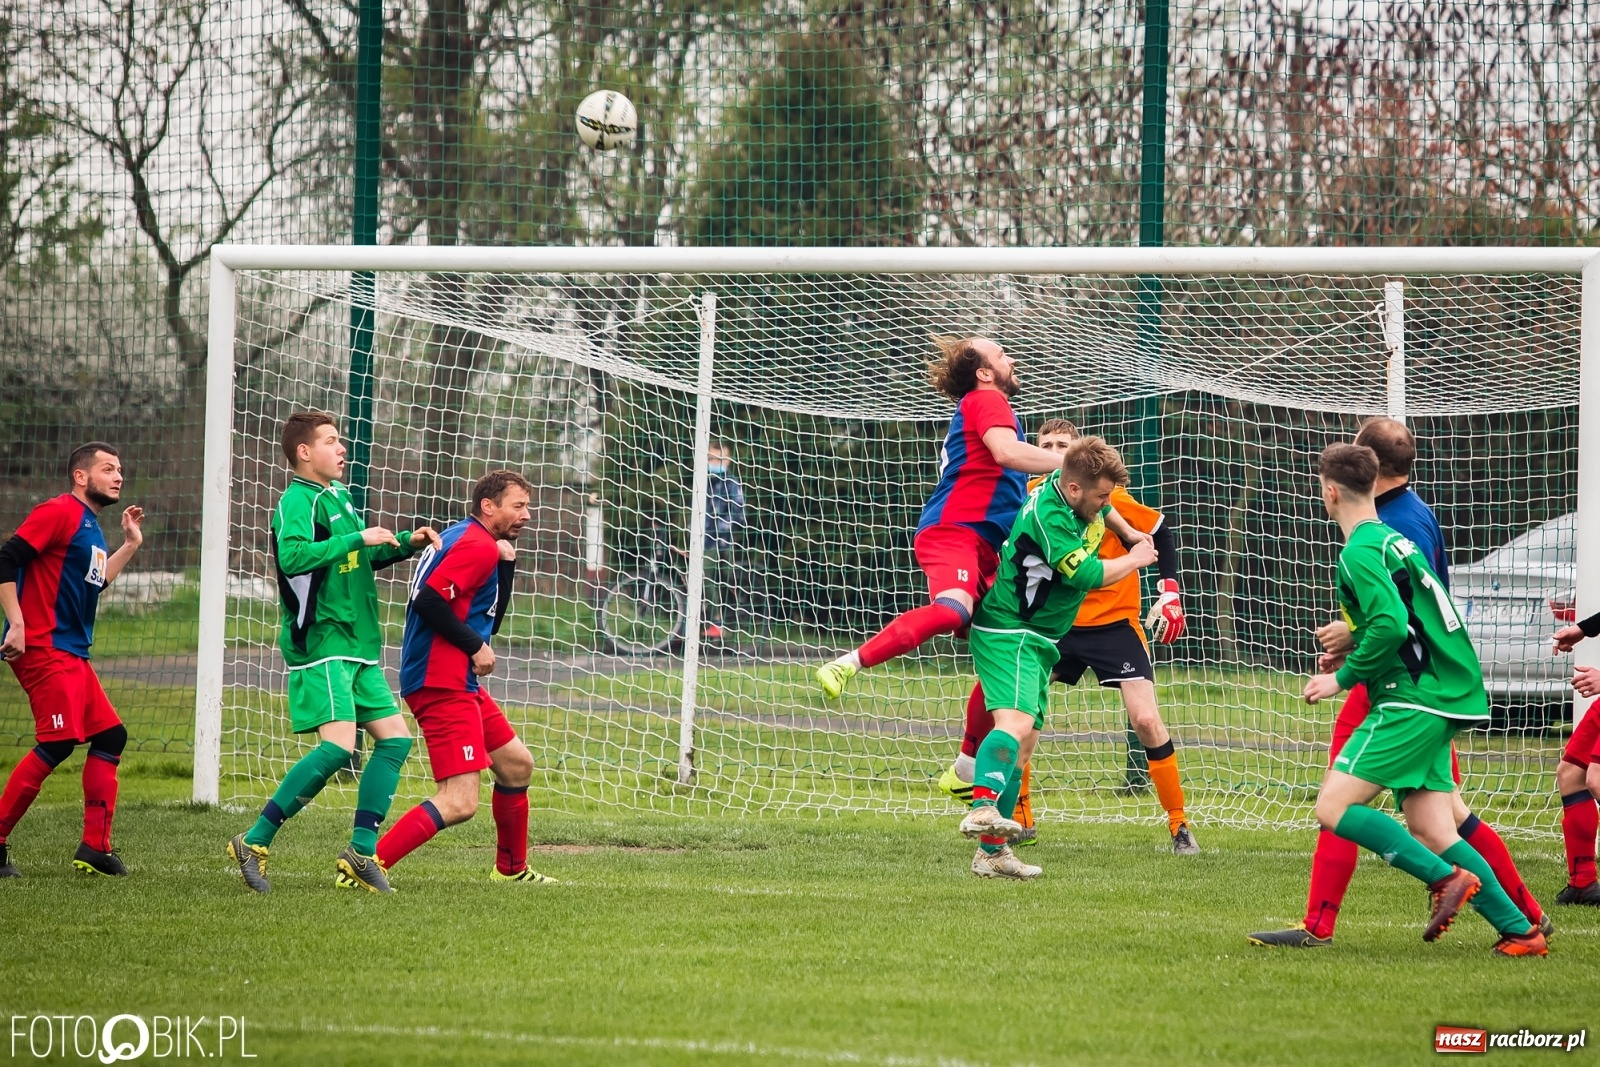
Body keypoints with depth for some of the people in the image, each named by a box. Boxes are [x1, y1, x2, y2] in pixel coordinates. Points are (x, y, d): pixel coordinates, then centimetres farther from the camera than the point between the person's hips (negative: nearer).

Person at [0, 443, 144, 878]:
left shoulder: (90, 526, 20)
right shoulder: (60, 512, -9)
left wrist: (130, 545, 26)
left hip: (72, 654, 10)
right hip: (43, 647, -10)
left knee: (110, 735, 9)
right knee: (58, 742, -16)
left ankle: (95, 848, 11)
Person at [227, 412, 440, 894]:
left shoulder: (338, 495, 17)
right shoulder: (298, 500, -11)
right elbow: (293, 555, -30)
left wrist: (405, 544, 18)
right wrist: (358, 538, -25)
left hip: (357, 646, 10)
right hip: (321, 642, -10)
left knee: (395, 737, 5)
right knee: (337, 745, -20)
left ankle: (361, 853, 9)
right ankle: (254, 842, -14)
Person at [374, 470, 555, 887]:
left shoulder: (462, 538, 19)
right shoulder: (478, 546, -11)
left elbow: (487, 618, 20)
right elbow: (428, 599, -23)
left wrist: (506, 563, 8)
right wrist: (475, 647, -15)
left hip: (461, 682, 11)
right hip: (442, 684, -11)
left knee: (517, 765, 24)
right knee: (460, 803, -17)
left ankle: (511, 869, 37)